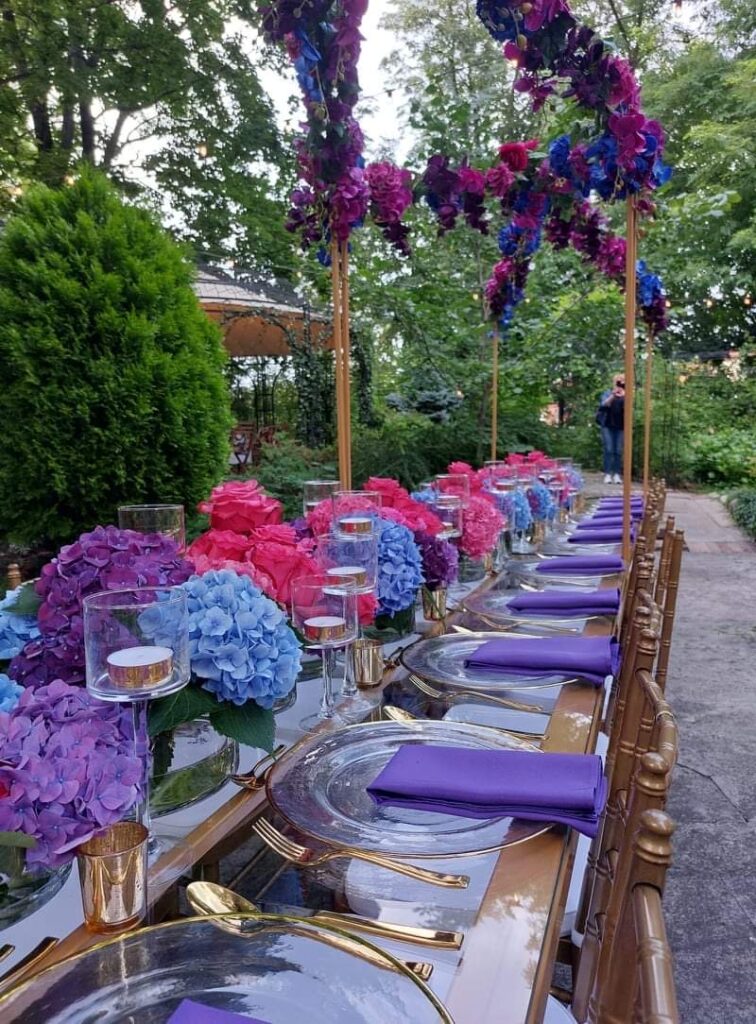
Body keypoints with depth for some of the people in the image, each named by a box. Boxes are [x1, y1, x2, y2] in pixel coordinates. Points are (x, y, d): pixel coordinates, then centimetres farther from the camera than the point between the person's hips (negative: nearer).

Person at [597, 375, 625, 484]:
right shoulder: (607, 392, 6)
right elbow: (603, 405, -11)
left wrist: (623, 397, -23)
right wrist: (613, 396, -24)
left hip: (621, 427, 1)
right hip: (607, 425, -1)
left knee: (618, 451, -3)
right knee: (608, 450, -7)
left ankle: (617, 474, 0)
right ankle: (607, 474, -6)